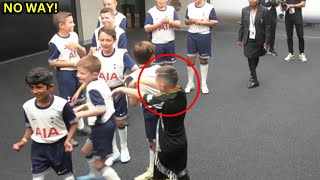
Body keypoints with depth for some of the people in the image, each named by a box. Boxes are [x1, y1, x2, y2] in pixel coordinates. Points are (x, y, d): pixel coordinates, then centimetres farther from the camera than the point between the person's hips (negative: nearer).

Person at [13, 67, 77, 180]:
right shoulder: (27, 106, -9)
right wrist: (23, 141, -6)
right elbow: (30, 127, 8)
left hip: (59, 145, -3)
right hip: (38, 147, 3)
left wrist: (68, 140, -21)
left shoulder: (61, 104, -23)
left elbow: (73, 123, -9)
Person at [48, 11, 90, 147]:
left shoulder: (74, 35, 0)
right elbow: (51, 62, -14)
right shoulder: (55, 42, -18)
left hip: (78, 71, 7)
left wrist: (78, 47, -14)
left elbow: (83, 54, 8)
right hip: (65, 74, -7)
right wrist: (71, 63, -17)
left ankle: (81, 126, 38)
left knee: (79, 100, 19)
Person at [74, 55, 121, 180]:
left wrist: (81, 114, -27)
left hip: (102, 127, -10)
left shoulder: (93, 89, -24)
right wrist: (82, 107, 11)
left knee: (99, 163, 0)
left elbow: (101, 109, -34)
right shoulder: (100, 83, 4)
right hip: (106, 123, 10)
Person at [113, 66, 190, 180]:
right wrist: (139, 80, 9)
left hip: (167, 146, -6)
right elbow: (159, 85, 2)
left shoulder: (164, 102, -32)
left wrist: (121, 89, -2)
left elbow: (139, 95, -18)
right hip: (181, 143, 7)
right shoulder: (181, 92, -13)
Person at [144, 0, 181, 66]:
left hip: (170, 42, 3)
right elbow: (147, 29, -13)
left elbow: (179, 25, -1)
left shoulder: (172, 10, 3)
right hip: (157, 44, -3)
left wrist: (169, 22, -18)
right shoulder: (151, 12, -6)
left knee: (168, 65, 12)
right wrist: (160, 22, -19)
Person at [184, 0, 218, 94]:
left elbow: (215, 22, -9)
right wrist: (190, 21, -12)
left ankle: (203, 84, 20)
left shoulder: (209, 8, -8)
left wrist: (201, 22, -18)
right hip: (191, 35, 3)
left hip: (204, 36, -3)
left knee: (204, 59, 9)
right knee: (190, 59, 4)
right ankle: (190, 83, 18)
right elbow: (186, 21, 11)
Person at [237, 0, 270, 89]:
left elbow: (267, 27, -9)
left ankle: (252, 74, 38)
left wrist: (266, 41, -12)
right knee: (250, 59, -3)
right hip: (248, 39, 1)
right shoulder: (244, 10, -1)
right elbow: (242, 25, 6)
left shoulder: (264, 11, -10)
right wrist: (239, 39, 5)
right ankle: (254, 80, 5)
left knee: (256, 58, 15)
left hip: (259, 40, -1)